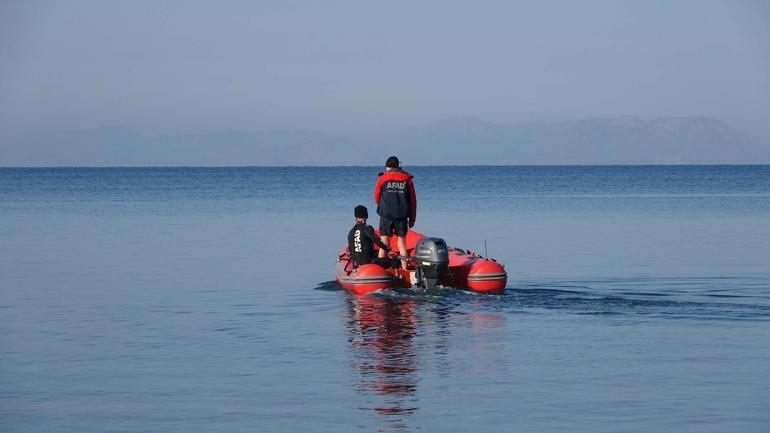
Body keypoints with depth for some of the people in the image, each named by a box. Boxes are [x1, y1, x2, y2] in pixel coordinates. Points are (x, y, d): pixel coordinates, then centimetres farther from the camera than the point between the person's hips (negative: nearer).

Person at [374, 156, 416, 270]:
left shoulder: (382, 178, 2)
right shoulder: (407, 179, 6)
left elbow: (376, 198, 7)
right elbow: (413, 200, 7)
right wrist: (412, 218, 13)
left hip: (386, 215, -1)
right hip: (402, 216, 1)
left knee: (384, 243, 1)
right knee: (402, 243, 9)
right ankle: (404, 269, 8)